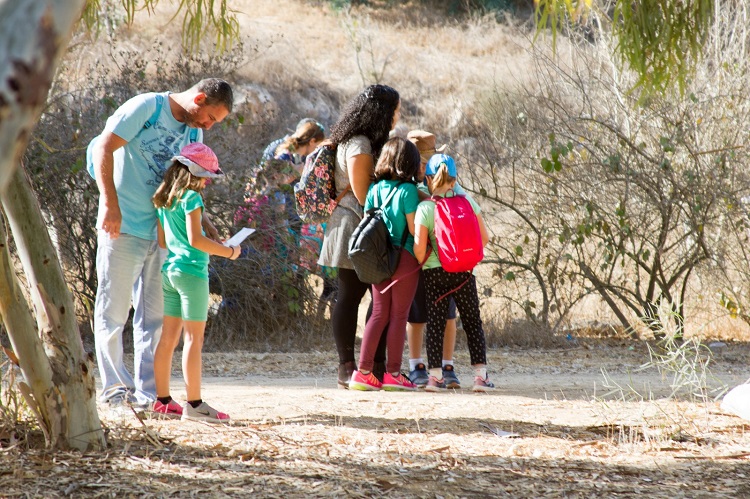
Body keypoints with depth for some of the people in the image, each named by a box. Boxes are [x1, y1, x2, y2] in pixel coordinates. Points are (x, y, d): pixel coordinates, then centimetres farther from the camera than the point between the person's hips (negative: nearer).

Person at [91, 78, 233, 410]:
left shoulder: (194, 132, 13)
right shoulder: (146, 108, -9)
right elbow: (104, 149, -15)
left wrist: (202, 222, 2)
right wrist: (110, 204, -22)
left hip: (162, 231, 7)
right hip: (123, 229, -7)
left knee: (155, 316, 6)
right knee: (114, 311, 0)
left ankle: (148, 393, 10)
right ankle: (114, 388, 8)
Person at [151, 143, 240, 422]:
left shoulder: (163, 199, 12)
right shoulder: (191, 198, -13)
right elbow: (195, 239, -20)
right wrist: (227, 252, -10)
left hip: (169, 270, 8)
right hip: (191, 271, -8)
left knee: (169, 336, 11)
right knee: (194, 338, -6)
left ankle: (162, 400, 14)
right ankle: (194, 404, -6)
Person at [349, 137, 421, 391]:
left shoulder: (374, 189, 5)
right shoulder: (407, 190, -12)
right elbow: (414, 227, -14)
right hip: (404, 257, -5)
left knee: (379, 313, 10)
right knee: (399, 315, 1)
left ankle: (363, 372, 4)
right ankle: (393, 374, 2)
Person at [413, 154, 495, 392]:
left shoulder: (425, 208, -8)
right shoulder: (467, 202, -1)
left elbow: (419, 248, -13)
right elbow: (484, 237, 3)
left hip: (434, 272, -2)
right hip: (464, 273, 2)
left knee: (435, 324, 6)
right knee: (473, 323, 10)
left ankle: (435, 375, 0)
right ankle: (480, 375, 3)